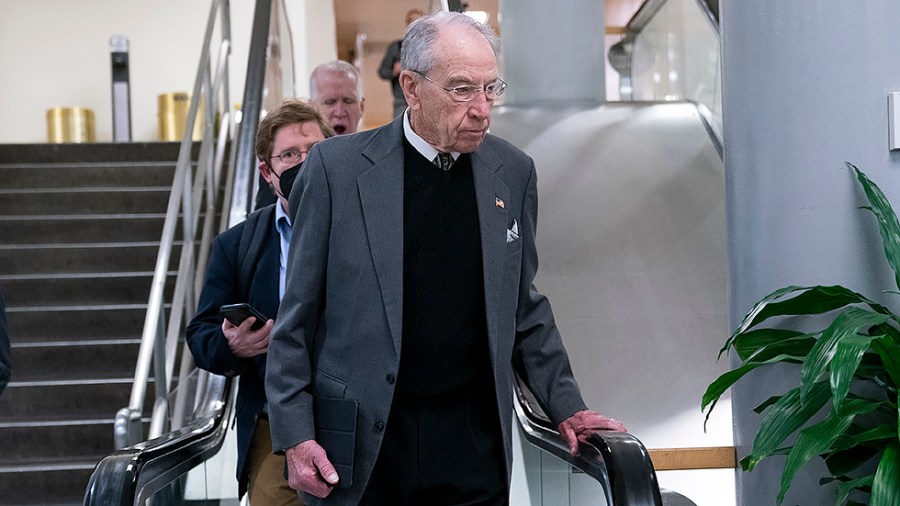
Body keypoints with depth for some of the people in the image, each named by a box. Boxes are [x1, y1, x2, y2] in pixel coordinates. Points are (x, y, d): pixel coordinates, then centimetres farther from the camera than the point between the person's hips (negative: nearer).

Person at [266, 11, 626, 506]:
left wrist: (566, 407, 10)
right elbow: (296, 319, -1)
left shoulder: (513, 172, 6)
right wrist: (295, 435, -5)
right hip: (361, 455, -2)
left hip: (473, 445, 3)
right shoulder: (337, 166, -4)